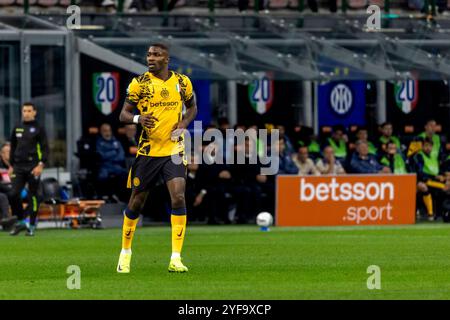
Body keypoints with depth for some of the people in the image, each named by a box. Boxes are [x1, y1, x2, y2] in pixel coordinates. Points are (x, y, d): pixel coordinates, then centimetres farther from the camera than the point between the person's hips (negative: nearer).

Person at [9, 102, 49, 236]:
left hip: (33, 168, -4)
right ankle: (20, 221, 8)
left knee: (33, 196, -1)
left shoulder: (38, 129, 0)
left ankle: (32, 225, 6)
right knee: (14, 194, -7)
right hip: (19, 168, 4)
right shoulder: (17, 129, 13)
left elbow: (45, 148, -4)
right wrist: (11, 166, 15)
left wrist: (41, 165, -14)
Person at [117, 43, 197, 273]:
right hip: (147, 150, -1)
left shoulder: (182, 82, 3)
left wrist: (184, 122, -3)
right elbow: (123, 114, -2)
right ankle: (125, 252, 27)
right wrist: (138, 118, -25)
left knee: (178, 198, -16)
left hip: (174, 150, 1)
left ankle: (175, 259, -14)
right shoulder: (139, 83, -3)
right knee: (137, 201, 7)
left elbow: (192, 107, 19)